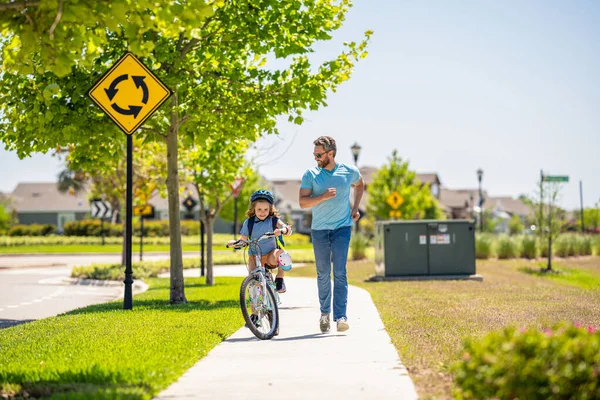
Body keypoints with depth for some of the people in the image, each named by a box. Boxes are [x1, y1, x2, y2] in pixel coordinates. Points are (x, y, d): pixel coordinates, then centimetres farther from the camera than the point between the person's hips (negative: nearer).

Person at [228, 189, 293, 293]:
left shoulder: (273, 221, -5)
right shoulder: (248, 223, -1)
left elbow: (288, 230, -18)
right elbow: (243, 239, 2)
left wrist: (282, 230, -42)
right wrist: (234, 242, -20)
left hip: (270, 254, -1)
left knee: (281, 253, -35)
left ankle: (279, 279, -12)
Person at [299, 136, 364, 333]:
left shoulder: (349, 171, 1)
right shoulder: (310, 174, -1)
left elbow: (359, 184, 24)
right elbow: (303, 202, -7)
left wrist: (355, 208, 13)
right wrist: (323, 197, -22)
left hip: (342, 228, -1)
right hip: (319, 230, 1)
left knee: (340, 273, -11)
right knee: (323, 274, 8)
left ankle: (341, 316, -13)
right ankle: (324, 313, 24)